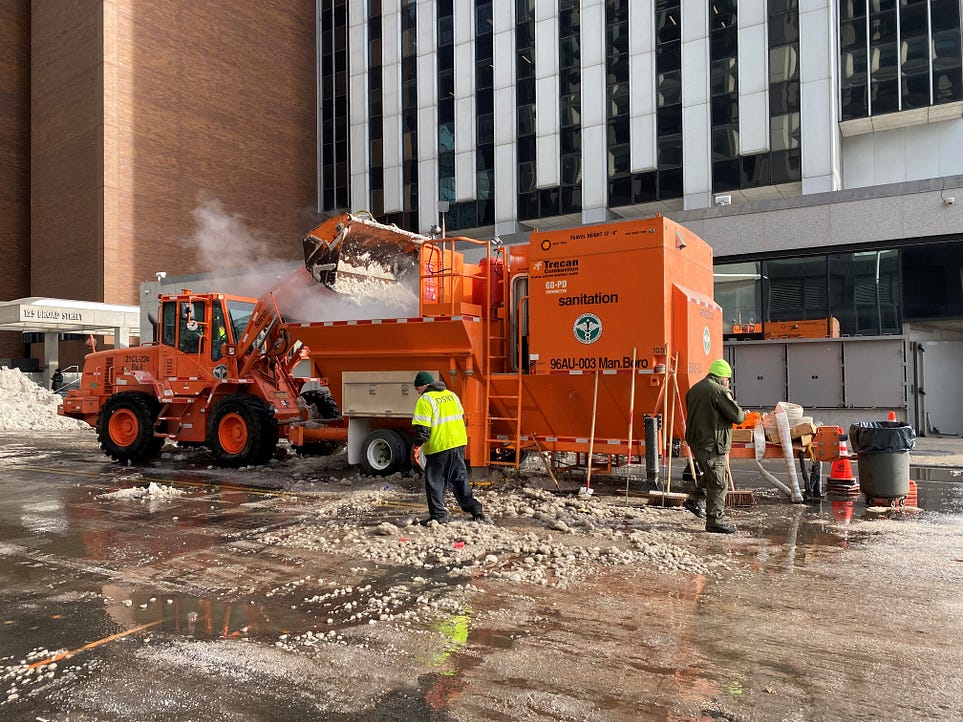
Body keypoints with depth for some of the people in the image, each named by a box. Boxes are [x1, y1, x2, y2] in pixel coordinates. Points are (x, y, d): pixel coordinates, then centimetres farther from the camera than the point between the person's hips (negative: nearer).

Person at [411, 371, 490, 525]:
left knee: (435, 481, 5)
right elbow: (461, 416, 22)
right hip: (459, 443, 7)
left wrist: (416, 447, -11)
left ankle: (438, 515, 8)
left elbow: (422, 428, -17)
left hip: (439, 447, -7)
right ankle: (475, 510, 16)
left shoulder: (425, 400, -11)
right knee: (460, 478, 16)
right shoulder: (451, 394, 13)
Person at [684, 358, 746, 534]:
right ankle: (715, 521, 5)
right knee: (717, 483, 0)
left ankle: (695, 499, 24)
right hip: (712, 444, -9)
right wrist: (744, 414, 8)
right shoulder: (719, 391, -15)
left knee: (710, 473, 27)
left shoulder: (694, 389, 12)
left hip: (695, 440, 9)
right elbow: (736, 416, -15)